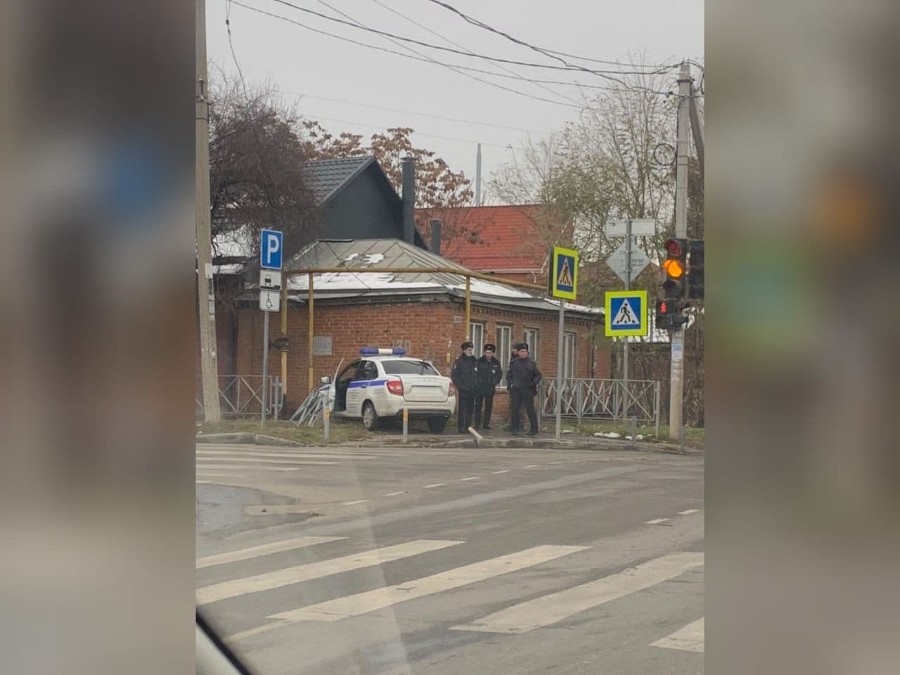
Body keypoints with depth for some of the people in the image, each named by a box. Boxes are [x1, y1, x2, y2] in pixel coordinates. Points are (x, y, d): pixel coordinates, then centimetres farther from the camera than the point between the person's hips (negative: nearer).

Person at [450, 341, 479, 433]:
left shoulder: (475, 361, 14)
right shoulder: (459, 361, -3)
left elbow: (478, 376, 19)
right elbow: (454, 376, -5)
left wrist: (476, 387, 7)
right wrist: (460, 386, -12)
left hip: (472, 390, 5)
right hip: (462, 391, -5)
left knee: (470, 409, 7)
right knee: (462, 409, -7)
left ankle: (468, 426, 13)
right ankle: (461, 427, -5)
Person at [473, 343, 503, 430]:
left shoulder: (496, 363, 5)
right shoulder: (479, 361, -1)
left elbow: (500, 374, 10)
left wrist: (495, 382, -2)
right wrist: (477, 382, -7)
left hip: (490, 388, 2)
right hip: (479, 387, -2)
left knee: (489, 406, 5)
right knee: (478, 406, -2)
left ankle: (486, 424, 11)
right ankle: (477, 423, 1)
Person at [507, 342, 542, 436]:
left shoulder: (531, 362, 4)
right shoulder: (513, 363, 8)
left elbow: (538, 375, 10)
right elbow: (509, 375, 18)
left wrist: (534, 382, -6)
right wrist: (510, 384, 4)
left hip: (527, 390, -2)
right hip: (515, 390, 2)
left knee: (530, 409, -5)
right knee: (515, 410, 4)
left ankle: (534, 429, -2)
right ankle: (515, 428, 13)